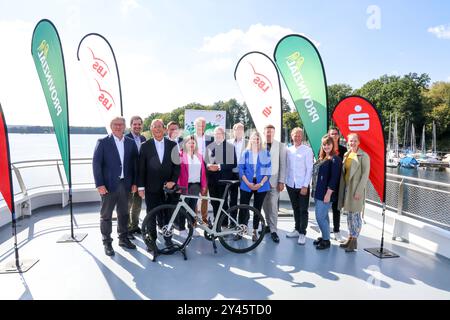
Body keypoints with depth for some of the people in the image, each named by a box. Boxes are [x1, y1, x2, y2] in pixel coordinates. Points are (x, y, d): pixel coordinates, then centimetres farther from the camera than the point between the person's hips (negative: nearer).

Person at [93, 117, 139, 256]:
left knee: (123, 213, 14)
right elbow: (96, 164, -7)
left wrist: (134, 182, 3)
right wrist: (99, 184, -12)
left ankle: (123, 238, 29)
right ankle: (107, 242, 20)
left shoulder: (131, 143, 7)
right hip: (108, 184, -3)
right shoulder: (103, 142, -3)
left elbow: (134, 164, 8)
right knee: (106, 215, 6)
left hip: (125, 184, 3)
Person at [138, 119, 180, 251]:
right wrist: (141, 187, -3)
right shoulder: (145, 146, 0)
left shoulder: (172, 145, 3)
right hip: (151, 188, 0)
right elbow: (141, 168, 0)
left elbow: (177, 165, 4)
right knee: (151, 215, 9)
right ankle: (152, 239, 23)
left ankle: (167, 237, 25)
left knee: (167, 214, 8)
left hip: (168, 186, 1)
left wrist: (173, 181, -8)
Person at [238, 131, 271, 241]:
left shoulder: (265, 153, 4)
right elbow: (241, 169, 2)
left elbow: (268, 170, 0)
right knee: (243, 207, -3)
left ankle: (255, 231, 18)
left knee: (257, 209, 7)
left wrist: (261, 184, -10)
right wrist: (248, 183, -10)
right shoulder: (246, 153, 5)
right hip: (246, 185, 0)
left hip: (261, 185, 0)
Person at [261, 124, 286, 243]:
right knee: (265, 205, 11)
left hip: (274, 180, -2)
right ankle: (269, 225, 28)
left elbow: (283, 164, -2)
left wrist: (281, 181, -7)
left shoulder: (280, 146, -2)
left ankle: (273, 230, 7)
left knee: (273, 205, -4)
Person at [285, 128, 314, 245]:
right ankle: (297, 229, 28)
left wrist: (305, 186, -13)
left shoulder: (307, 150, -6)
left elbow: (309, 169, -9)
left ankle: (302, 233, 12)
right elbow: (287, 167, 9)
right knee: (295, 209, 15)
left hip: (302, 186, -4)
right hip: (291, 185, 4)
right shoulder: (288, 150, 6)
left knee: (303, 210, 3)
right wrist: (285, 181, 4)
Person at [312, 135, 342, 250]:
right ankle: (324, 236, 29)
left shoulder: (335, 159, -12)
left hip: (326, 194, -8)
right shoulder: (321, 158, 14)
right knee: (323, 216, 17)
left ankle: (326, 240, 10)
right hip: (318, 192, 8)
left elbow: (334, 178, -17)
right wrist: (316, 191, 13)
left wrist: (328, 194, -19)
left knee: (320, 217, -5)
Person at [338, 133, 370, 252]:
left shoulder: (363, 156, -7)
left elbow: (365, 174, -11)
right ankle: (350, 238, 25)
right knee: (349, 214, 14)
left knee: (355, 215, 0)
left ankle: (354, 241, 11)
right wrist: (342, 187, 7)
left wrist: (359, 191, -17)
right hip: (346, 187, 6)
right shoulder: (346, 155, 11)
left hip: (356, 188, -6)